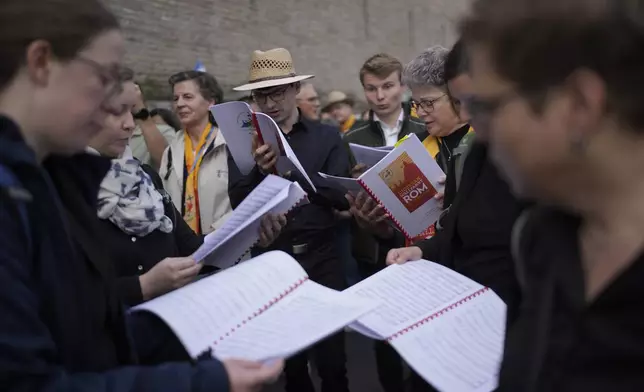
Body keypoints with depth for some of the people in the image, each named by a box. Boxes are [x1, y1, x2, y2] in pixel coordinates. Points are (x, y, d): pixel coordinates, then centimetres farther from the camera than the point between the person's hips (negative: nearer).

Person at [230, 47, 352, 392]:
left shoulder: (326, 137, 1)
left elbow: (342, 196, -8)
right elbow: (238, 203, -4)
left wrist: (289, 171, -17)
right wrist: (260, 171, -23)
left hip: (321, 257, -1)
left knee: (332, 357, 6)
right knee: (289, 359, 14)